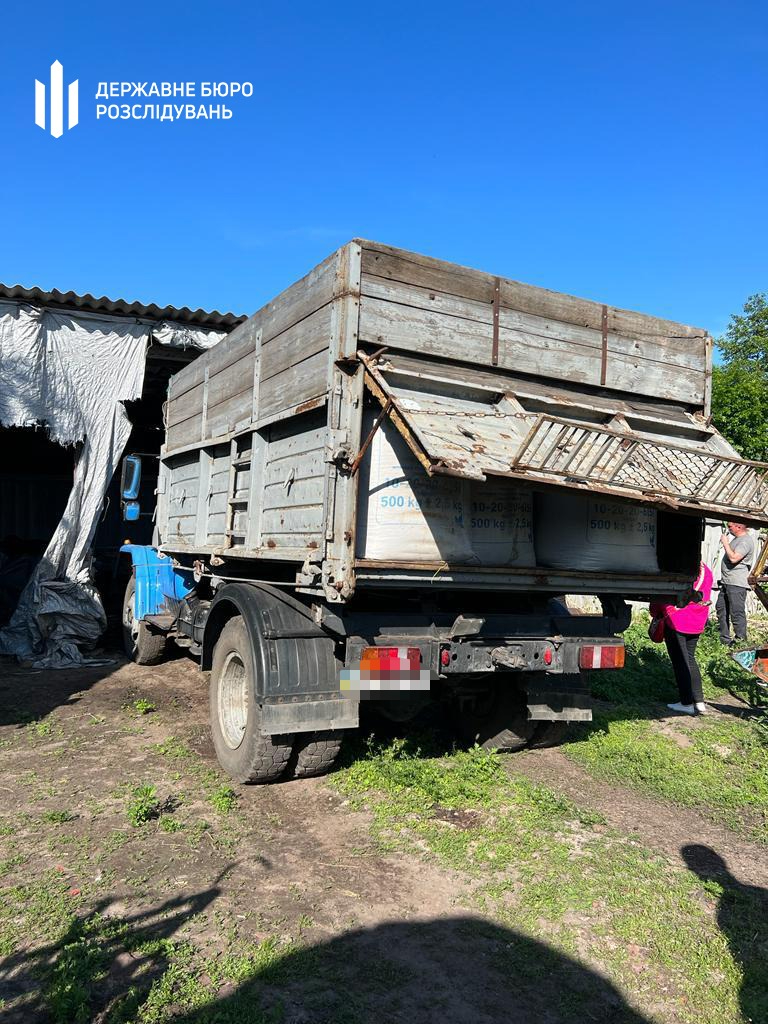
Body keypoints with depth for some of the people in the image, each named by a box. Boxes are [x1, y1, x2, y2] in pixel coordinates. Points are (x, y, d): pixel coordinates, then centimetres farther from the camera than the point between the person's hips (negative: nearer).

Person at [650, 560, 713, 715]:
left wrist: (656, 613, 9)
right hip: (697, 623, 6)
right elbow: (706, 597, 16)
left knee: (680, 662, 3)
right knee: (690, 660, 17)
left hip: (675, 621, -6)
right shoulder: (705, 569, 6)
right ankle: (699, 702, 15)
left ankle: (687, 703, 8)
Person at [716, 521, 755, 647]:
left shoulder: (746, 541, -16)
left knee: (737, 613, -8)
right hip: (727, 582, 11)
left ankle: (741, 641, -1)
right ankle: (724, 640, 23)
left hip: (737, 584, -11)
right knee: (721, 609, 15)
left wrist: (725, 543, -16)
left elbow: (733, 558, -26)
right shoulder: (736, 538, 17)